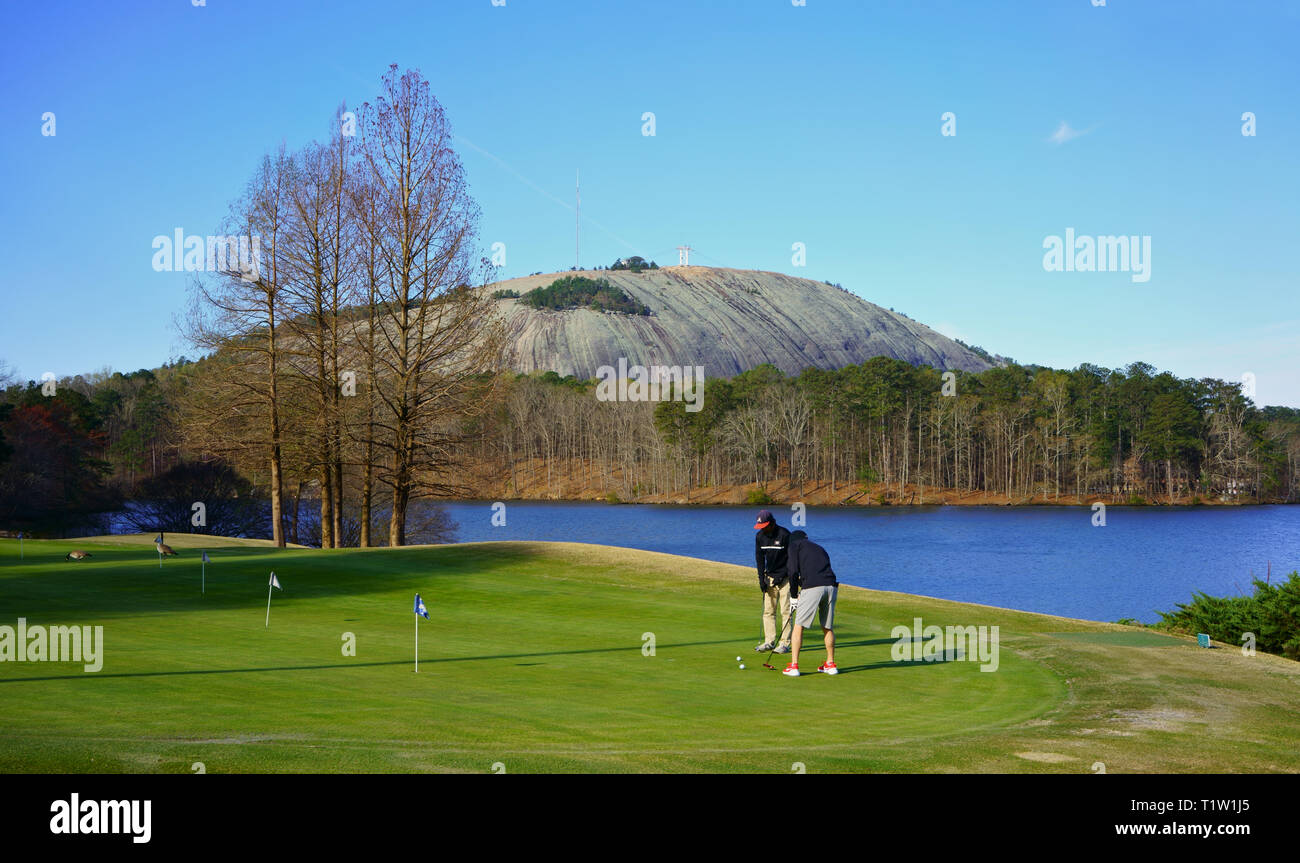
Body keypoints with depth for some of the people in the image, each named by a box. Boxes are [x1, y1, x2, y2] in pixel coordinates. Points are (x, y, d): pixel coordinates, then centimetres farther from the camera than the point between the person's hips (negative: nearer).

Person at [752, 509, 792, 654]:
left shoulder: (784, 535, -16)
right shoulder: (760, 536, 1)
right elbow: (759, 558, 7)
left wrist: (781, 577, -15)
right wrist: (762, 579, -3)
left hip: (784, 577, -6)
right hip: (770, 577, 6)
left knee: (785, 611, -7)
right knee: (768, 610, 3)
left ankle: (785, 643, -4)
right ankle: (769, 642, 7)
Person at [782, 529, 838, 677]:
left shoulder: (794, 545, 16)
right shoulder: (819, 548, 33)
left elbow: (794, 572, 2)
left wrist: (794, 597, 10)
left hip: (812, 587, -5)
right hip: (831, 586, 5)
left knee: (798, 626, 3)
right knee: (827, 627, 19)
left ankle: (793, 666, 2)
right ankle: (830, 664, 26)